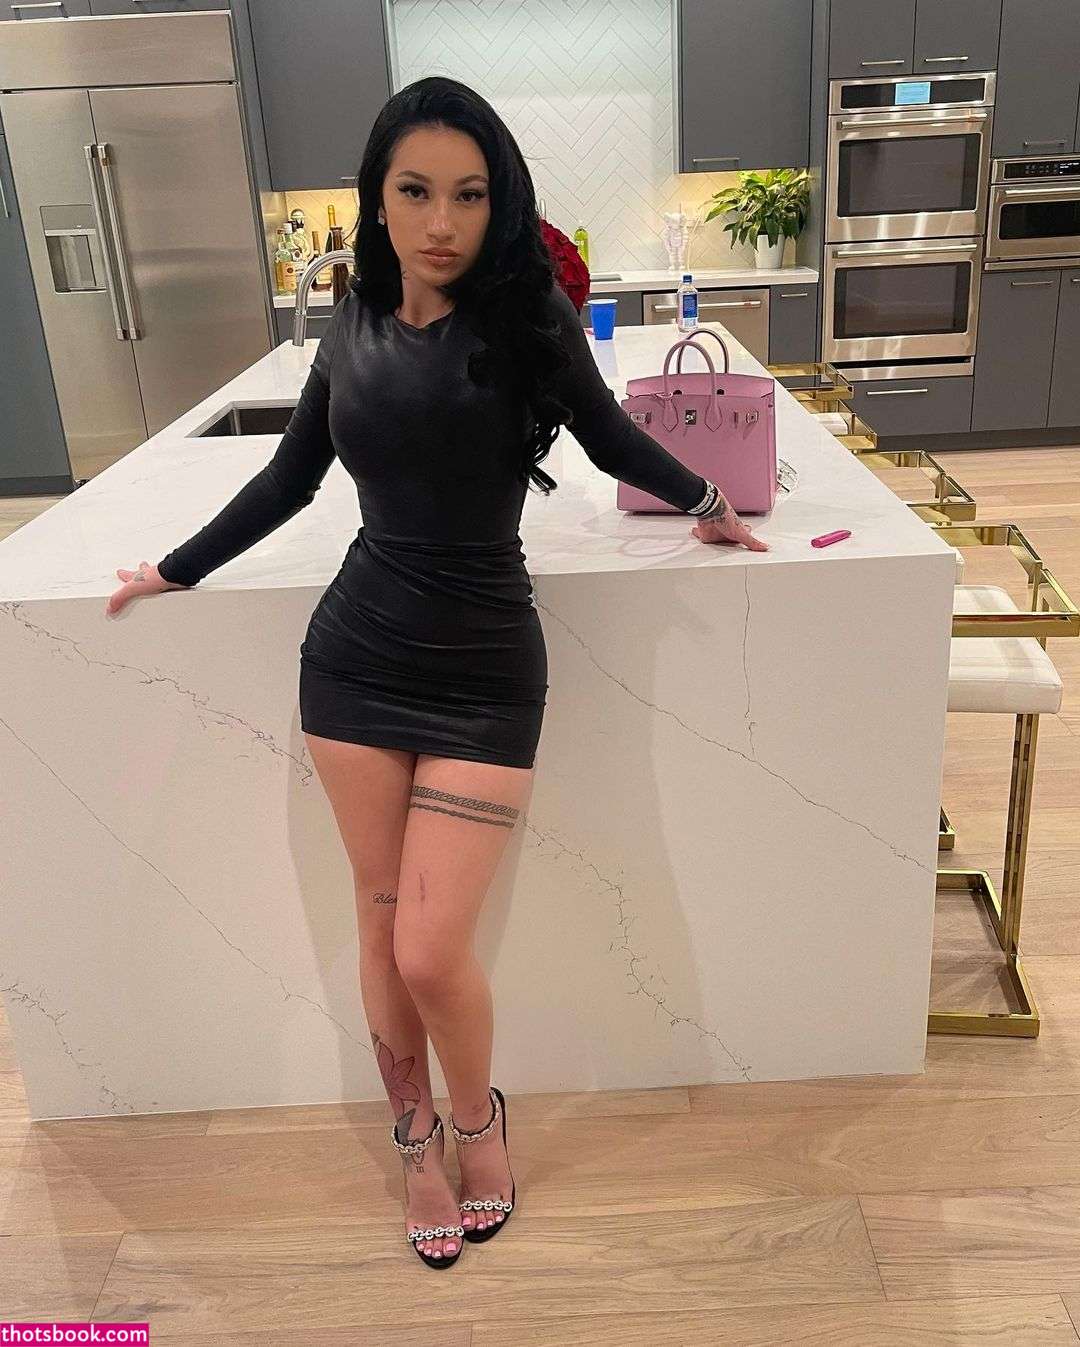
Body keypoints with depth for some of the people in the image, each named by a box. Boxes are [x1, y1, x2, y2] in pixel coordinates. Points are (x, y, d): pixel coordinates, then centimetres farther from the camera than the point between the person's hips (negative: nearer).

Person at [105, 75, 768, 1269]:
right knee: (381, 924, 10)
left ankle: (478, 1118, 28)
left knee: (431, 953, -6)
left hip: (484, 669, -3)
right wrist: (174, 571, 25)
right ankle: (414, 1139, 35)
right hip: (355, 656, 3)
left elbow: (606, 433, 11)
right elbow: (290, 478, 17)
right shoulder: (353, 326, 5)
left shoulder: (524, 314, -6)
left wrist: (704, 503, 24)